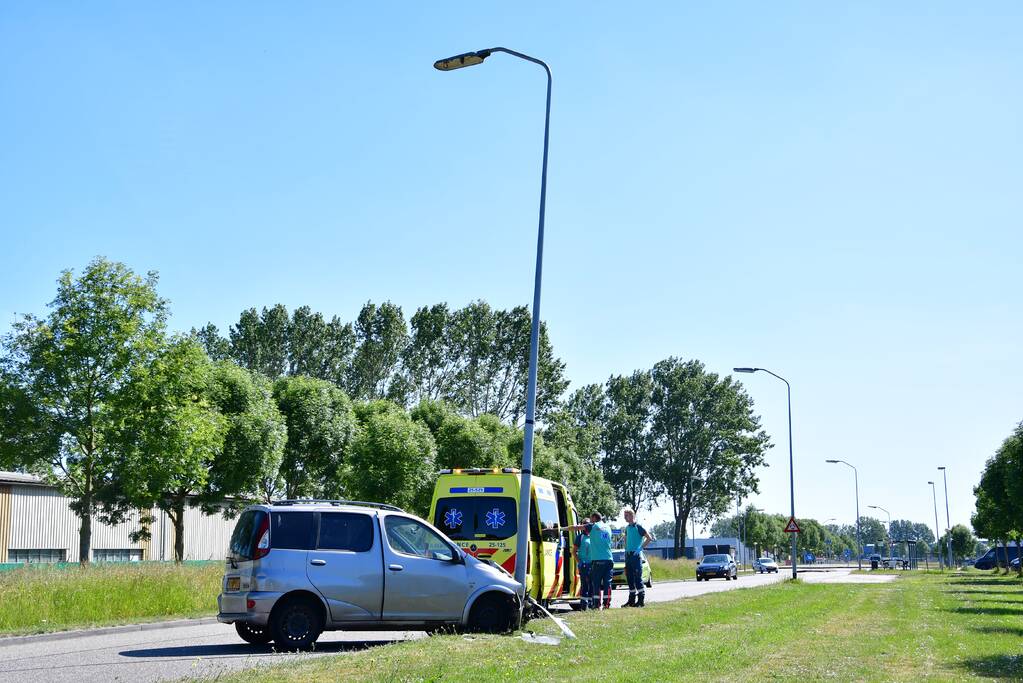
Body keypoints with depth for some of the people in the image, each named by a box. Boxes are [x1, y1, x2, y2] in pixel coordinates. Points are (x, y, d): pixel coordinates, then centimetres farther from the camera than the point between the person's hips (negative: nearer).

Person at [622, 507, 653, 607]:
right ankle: (631, 600, 15)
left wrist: (640, 548, -15)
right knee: (630, 579, 9)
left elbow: (649, 538, -12)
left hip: (636, 555, -8)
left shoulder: (638, 526, -8)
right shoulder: (627, 527, 15)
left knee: (638, 578, -8)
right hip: (628, 555, 8)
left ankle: (641, 600, -4)